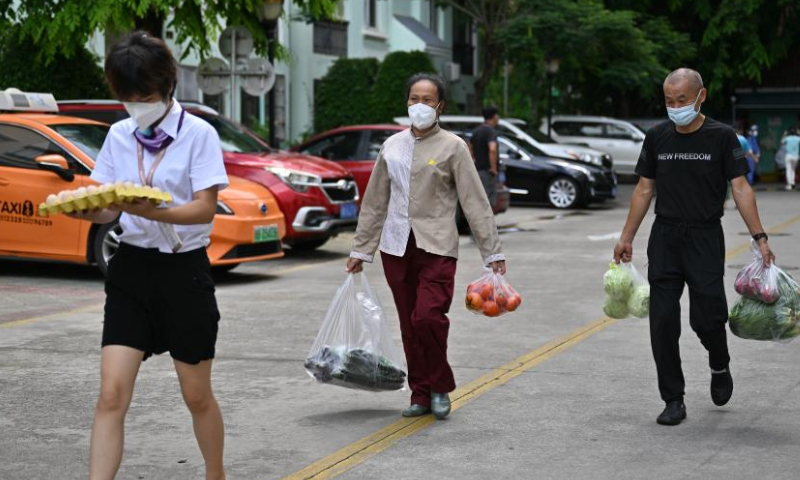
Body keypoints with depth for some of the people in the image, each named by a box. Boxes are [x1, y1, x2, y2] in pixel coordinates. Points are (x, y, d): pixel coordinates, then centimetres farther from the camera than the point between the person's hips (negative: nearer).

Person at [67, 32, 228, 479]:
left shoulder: (199, 134, -7)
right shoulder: (119, 136, 6)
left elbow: (205, 209, -15)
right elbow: (111, 210, 7)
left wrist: (150, 211, -31)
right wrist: (90, 210, -16)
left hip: (184, 270, -3)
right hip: (132, 269, 3)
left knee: (197, 395, 9)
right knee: (112, 395, -8)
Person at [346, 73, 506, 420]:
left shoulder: (452, 147, 0)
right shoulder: (392, 145, 11)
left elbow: (475, 201, -3)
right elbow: (375, 202, 16)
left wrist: (492, 253, -7)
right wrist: (360, 250, 16)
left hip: (436, 247, -4)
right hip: (396, 247, 4)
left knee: (428, 317, -18)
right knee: (409, 326, 6)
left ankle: (440, 388, 3)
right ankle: (421, 394, 18)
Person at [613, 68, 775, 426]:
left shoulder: (721, 137, -4)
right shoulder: (657, 137, 6)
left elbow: (740, 188, -6)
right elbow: (644, 189, 11)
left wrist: (759, 238, -14)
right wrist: (626, 238, 9)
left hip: (705, 238, -3)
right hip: (665, 239, 3)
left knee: (706, 317, -9)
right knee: (663, 323, -1)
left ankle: (720, 367, 25)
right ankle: (673, 401, 9)